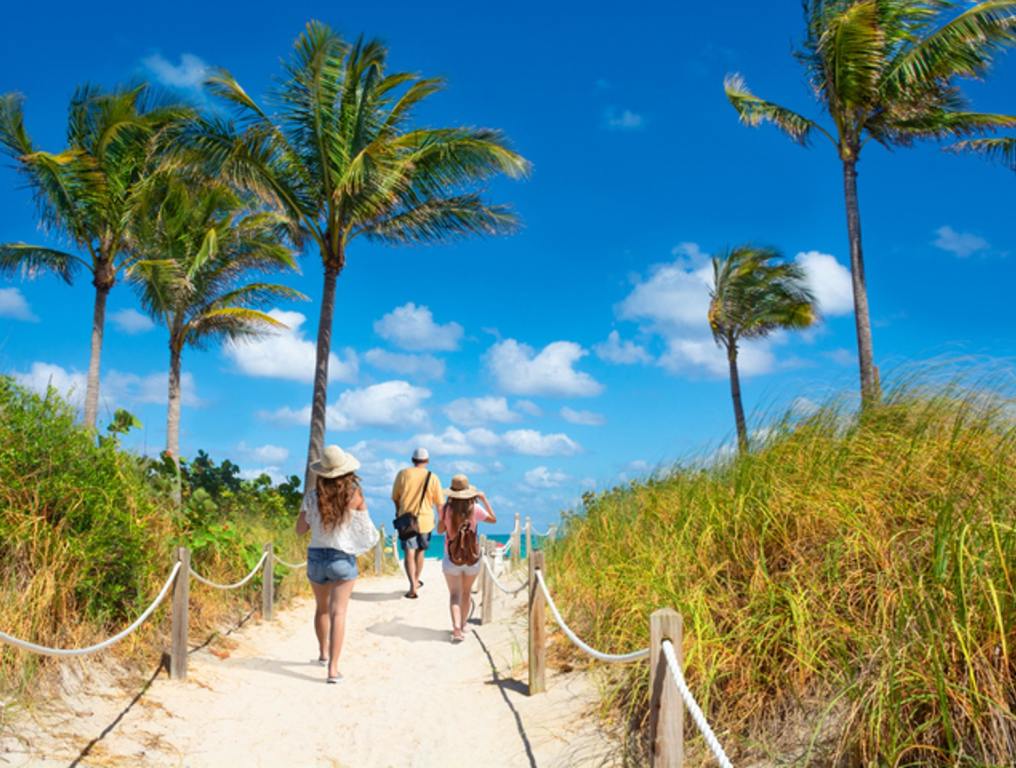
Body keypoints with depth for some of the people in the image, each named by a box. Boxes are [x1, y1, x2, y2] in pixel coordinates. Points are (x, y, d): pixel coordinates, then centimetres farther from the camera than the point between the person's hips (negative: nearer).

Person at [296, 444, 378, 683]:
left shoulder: (312, 495, -7)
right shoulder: (354, 494, -12)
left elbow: (300, 529, 2)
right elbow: (364, 527, 0)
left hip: (316, 556, 3)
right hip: (343, 558, -3)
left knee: (322, 607, 22)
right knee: (338, 612, -3)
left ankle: (323, 653, 41)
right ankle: (333, 668, -10)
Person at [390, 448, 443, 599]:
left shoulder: (403, 474, -5)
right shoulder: (433, 478, -6)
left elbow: (395, 497, 4)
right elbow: (440, 503, -1)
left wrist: (399, 511, 23)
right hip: (425, 520, 1)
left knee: (409, 553, -3)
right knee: (419, 552, 19)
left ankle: (413, 585, -18)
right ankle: (416, 581, 34)